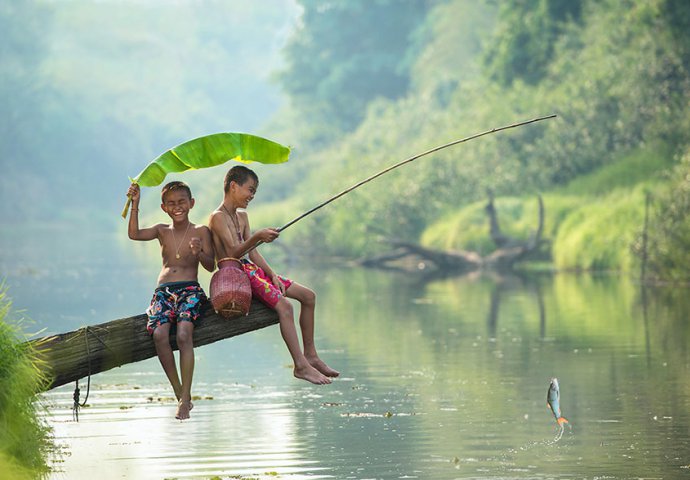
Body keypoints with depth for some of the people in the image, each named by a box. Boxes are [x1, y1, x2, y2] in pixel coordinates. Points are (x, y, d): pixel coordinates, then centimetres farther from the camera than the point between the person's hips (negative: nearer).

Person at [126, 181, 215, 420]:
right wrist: (135, 205, -7)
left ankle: (185, 398, -29)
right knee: (159, 334, -26)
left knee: (183, 334, -29)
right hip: (164, 291, 3)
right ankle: (180, 394, -16)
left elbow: (211, 266, 1)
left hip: (190, 290, -3)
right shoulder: (162, 231, 16)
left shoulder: (201, 231, 8)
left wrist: (199, 253, -20)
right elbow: (134, 234, 0)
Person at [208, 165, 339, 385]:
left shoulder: (241, 216, 18)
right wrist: (257, 237, -35)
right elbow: (233, 253, -21)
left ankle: (310, 356, 11)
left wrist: (272, 275, 2)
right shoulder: (218, 217, -11)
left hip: (252, 270, 10)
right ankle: (301, 366, -28)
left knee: (308, 296, 6)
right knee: (284, 305, -28)